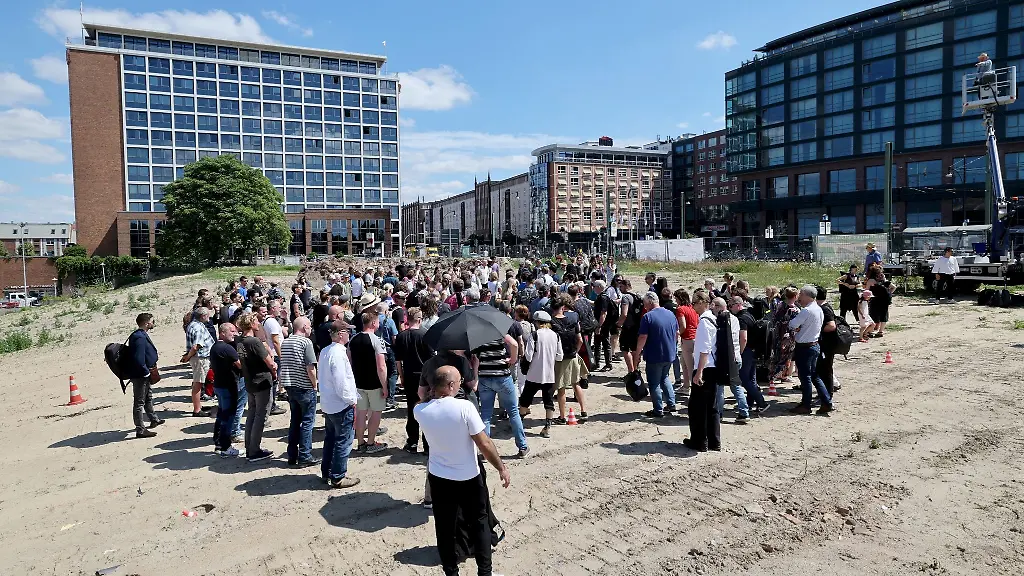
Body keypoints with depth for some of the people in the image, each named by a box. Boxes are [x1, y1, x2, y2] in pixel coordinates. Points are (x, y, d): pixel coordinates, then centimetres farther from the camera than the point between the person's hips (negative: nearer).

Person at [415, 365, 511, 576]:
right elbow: (484, 444, -18)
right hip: (469, 478, -3)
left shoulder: (419, 411, -11)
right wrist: (502, 468, -7)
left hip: (439, 478, 3)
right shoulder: (464, 407, -24)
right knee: (479, 523, 16)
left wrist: (434, 390, 8)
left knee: (445, 527, 16)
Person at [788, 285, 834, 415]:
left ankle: (805, 406, 10)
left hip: (804, 347, -9)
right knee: (814, 376, 16)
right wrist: (799, 331, 7)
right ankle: (826, 403, 15)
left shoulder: (806, 310, -21)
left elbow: (792, 325, -21)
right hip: (815, 345, 9)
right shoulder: (819, 309, 9)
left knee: (805, 377, 1)